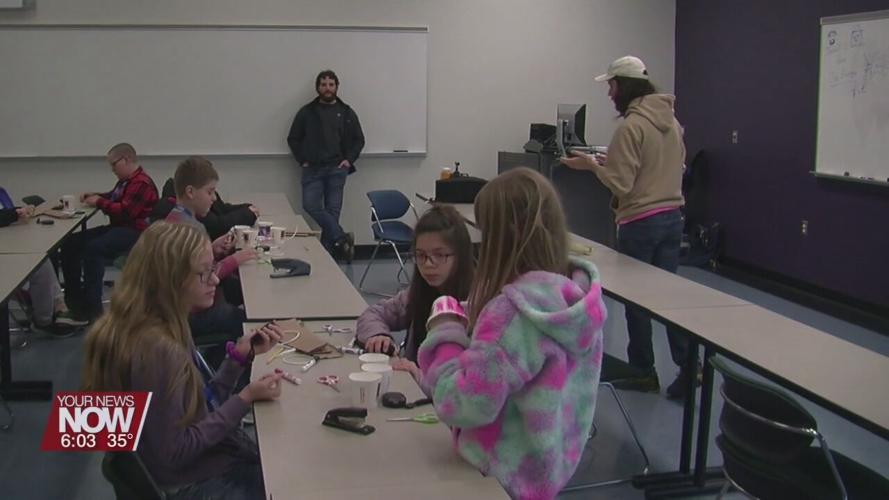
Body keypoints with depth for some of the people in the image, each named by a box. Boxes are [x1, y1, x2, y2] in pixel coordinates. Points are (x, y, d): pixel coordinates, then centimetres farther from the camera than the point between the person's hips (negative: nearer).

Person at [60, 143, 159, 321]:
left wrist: (99, 203, -12)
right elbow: (113, 197, 36)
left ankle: (92, 309, -27)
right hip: (118, 227, 11)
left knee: (93, 248, -32)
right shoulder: (126, 181, 19)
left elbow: (124, 211, -23)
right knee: (70, 243, 3)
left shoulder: (141, 183, -15)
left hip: (134, 231, -11)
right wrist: (94, 195, 17)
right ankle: (75, 299, 5)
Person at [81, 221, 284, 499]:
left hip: (216, 460, 9)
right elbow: (174, 452, -25)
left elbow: (203, 403, 6)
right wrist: (245, 399, -21)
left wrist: (240, 356, -5)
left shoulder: (163, 329, 1)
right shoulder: (158, 349, -28)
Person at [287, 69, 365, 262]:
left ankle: (327, 252, 3)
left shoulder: (346, 113, 9)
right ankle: (342, 239, -13)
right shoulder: (306, 112, 8)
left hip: (336, 169, 0)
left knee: (333, 210, -2)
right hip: (312, 169, 0)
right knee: (311, 206, -16)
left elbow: (359, 140, 14)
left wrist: (349, 159, 1)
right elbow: (293, 139, 13)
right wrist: (302, 160, 3)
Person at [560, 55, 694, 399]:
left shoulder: (631, 125, -17)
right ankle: (687, 364, 6)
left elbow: (620, 184, -19)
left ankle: (644, 372, 15)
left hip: (640, 222, -7)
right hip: (672, 216, 8)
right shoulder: (672, 120, 9)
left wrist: (592, 165, -4)